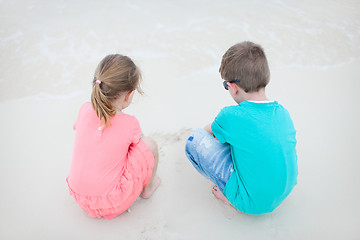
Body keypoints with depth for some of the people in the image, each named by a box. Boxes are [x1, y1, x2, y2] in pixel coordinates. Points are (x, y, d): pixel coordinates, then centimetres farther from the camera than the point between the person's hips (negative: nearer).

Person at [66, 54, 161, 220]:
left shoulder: (84, 110, -7)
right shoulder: (129, 123, -19)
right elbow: (137, 142, 1)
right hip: (110, 204, -6)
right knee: (149, 145, 0)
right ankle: (147, 188, 26)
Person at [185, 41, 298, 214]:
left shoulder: (231, 116, -20)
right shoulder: (283, 112, -4)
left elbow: (208, 131, 3)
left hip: (253, 203, -7)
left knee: (195, 139, -7)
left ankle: (230, 195, 2)